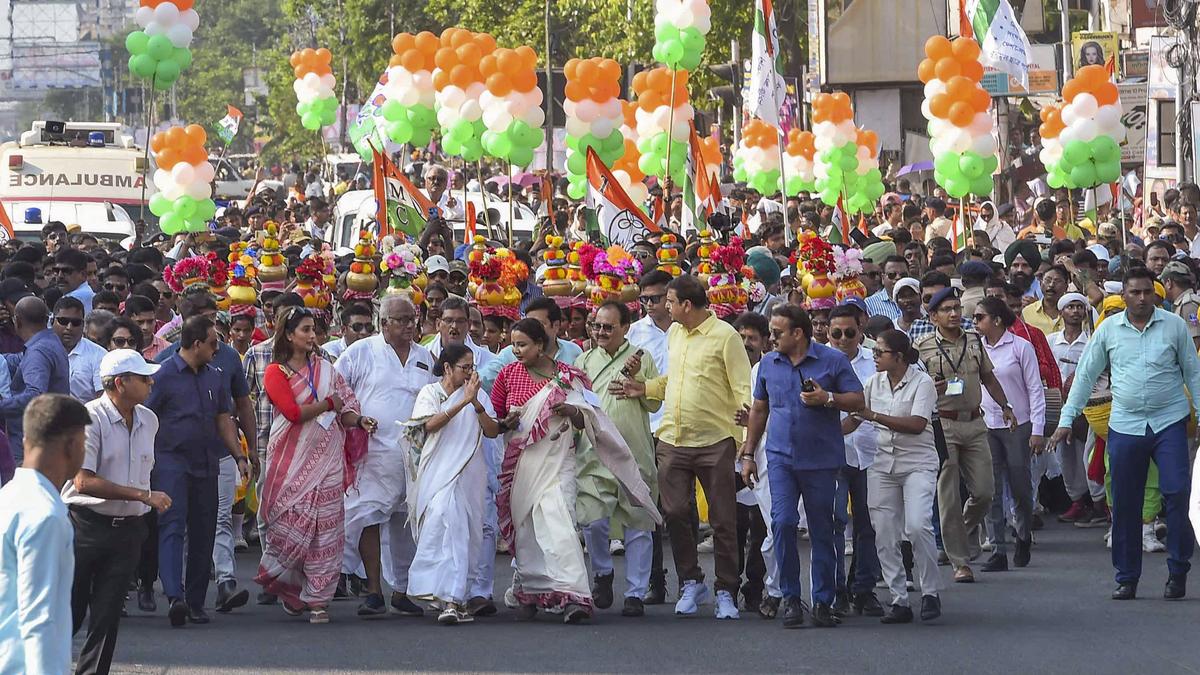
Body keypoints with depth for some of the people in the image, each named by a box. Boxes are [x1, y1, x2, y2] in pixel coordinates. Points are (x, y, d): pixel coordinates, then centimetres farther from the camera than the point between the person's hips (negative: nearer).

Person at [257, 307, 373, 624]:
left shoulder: (325, 368, 15)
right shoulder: (276, 372, -1)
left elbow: (345, 408, 13)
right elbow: (293, 412, -14)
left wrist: (358, 420, -8)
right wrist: (329, 404, -5)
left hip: (326, 458, 4)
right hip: (292, 459, -4)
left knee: (324, 527, -3)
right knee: (291, 523, -6)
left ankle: (317, 600, -1)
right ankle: (287, 586, 17)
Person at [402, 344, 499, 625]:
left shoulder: (477, 395, 13)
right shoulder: (430, 393, 6)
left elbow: (493, 432, 4)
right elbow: (430, 424, -12)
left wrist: (476, 404, -11)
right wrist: (462, 403, -18)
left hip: (470, 473, 3)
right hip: (439, 472, -3)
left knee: (466, 535, 0)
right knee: (447, 526, -19)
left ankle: (454, 600, 4)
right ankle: (452, 599, -21)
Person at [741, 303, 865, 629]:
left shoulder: (833, 360, -1)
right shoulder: (768, 364, 10)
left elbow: (858, 400, 0)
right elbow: (759, 409, 19)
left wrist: (827, 399, -17)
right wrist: (748, 454, 17)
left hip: (821, 459, -2)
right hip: (781, 457, 2)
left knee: (822, 530, 4)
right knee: (783, 522, -12)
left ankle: (823, 602, 11)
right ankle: (790, 598, -3)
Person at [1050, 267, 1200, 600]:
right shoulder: (1108, 330, 4)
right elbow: (1085, 375, 9)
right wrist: (1066, 420, 6)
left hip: (1169, 422, -2)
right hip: (1125, 426, 2)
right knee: (1125, 504, 4)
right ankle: (1126, 578, 13)